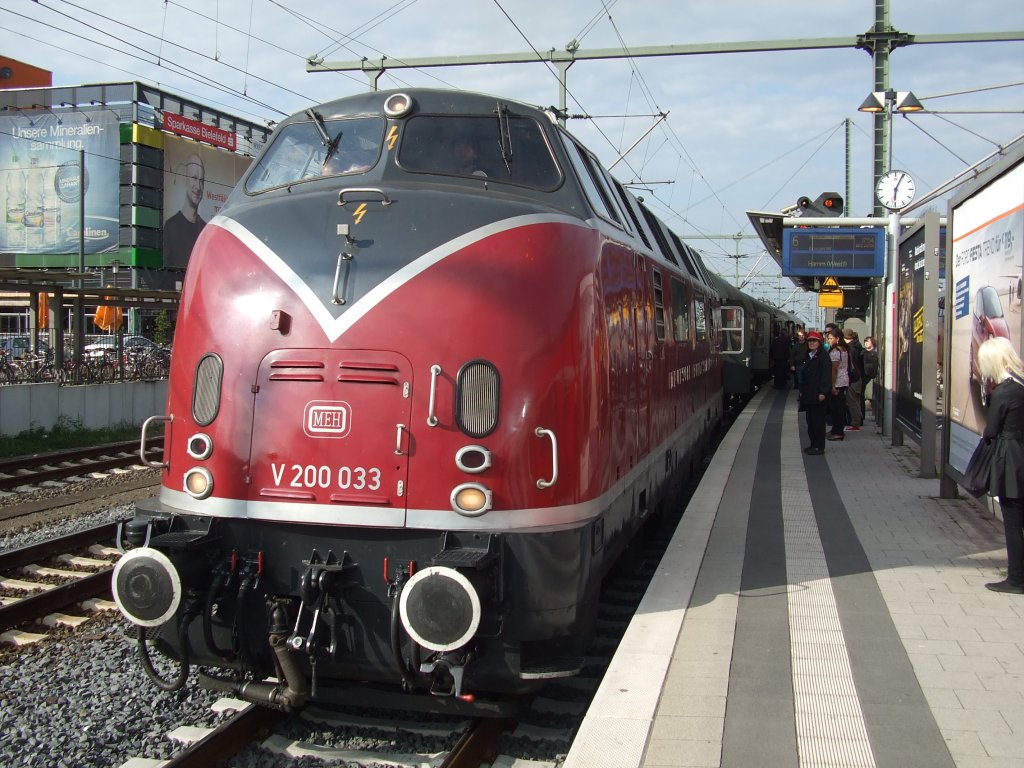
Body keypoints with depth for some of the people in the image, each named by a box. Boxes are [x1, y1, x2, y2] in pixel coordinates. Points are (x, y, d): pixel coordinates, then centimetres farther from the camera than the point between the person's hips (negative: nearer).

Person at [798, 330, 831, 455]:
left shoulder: (823, 356, -8)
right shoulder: (807, 356, 15)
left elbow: (826, 375, -14)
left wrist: (823, 392, -19)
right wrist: (802, 391, 14)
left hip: (818, 394, -8)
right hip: (807, 395, 8)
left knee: (818, 421, -4)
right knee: (810, 420, 11)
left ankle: (819, 447, 1)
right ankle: (813, 444, 19)